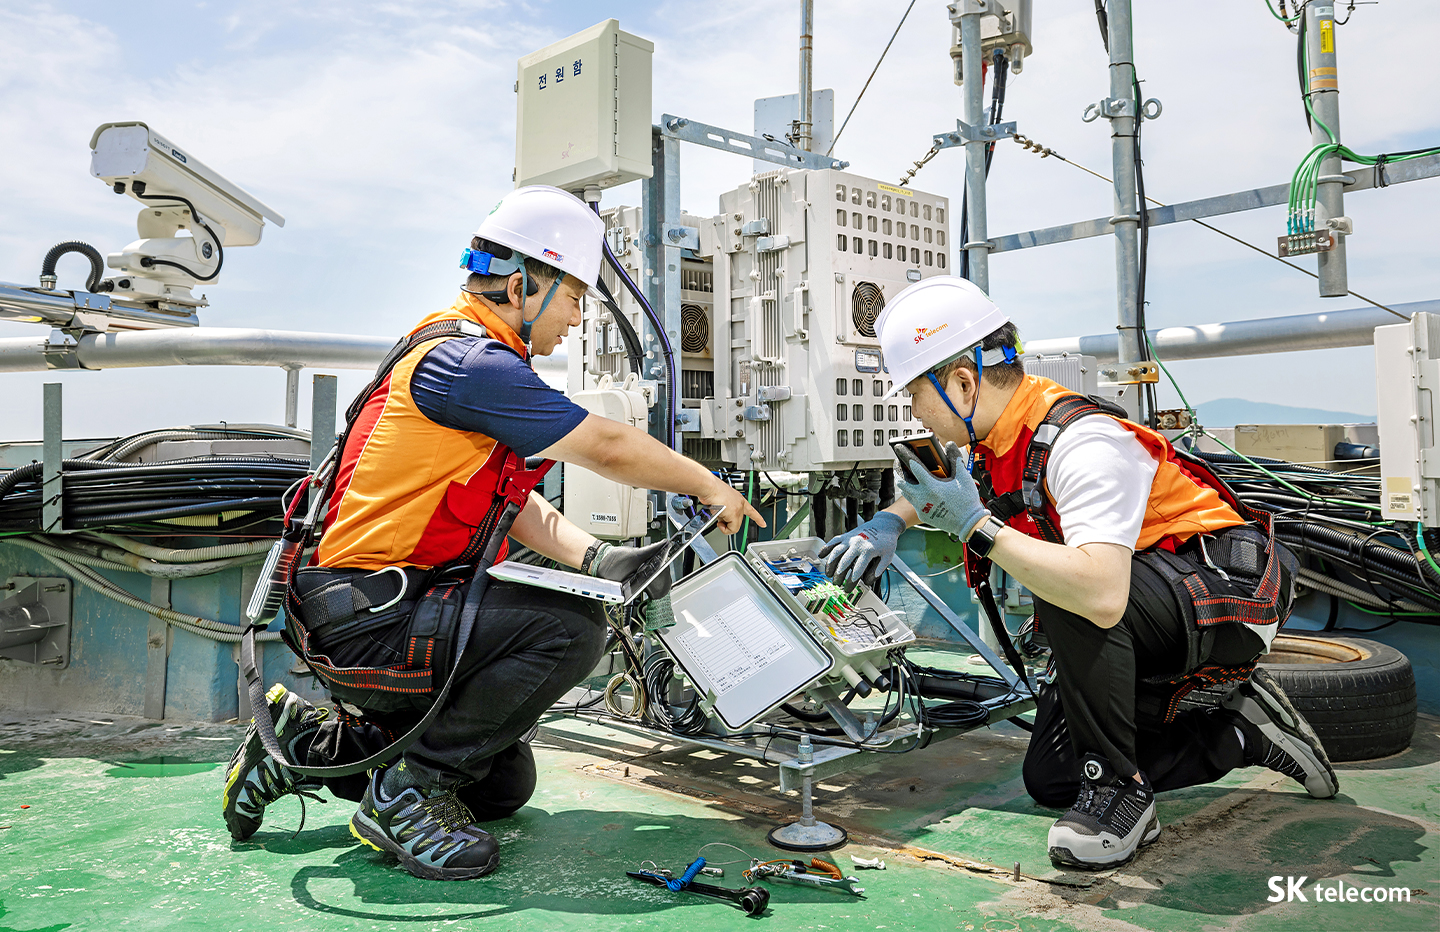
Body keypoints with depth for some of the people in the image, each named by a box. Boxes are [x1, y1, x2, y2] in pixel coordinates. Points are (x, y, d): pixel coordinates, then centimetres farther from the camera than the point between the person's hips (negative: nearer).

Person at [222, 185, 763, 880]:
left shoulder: (458, 352, 14)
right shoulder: (471, 363, -19)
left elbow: (512, 501, 11)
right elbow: (608, 448, -18)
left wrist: (598, 558, -2)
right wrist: (711, 487, -3)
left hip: (380, 608, 10)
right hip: (363, 618, -10)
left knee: (504, 788, 16)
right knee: (570, 626, -25)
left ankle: (310, 742, 20)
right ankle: (407, 794, -10)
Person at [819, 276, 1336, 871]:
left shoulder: (1083, 442, -30)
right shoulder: (992, 435, -4)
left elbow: (1102, 594, -45)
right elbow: (938, 487, 21)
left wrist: (975, 527, -39)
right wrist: (888, 523, 2)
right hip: (1152, 628, 9)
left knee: (1067, 595, -37)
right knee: (1049, 780, 7)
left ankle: (1119, 791, -18)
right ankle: (1243, 732, 16)